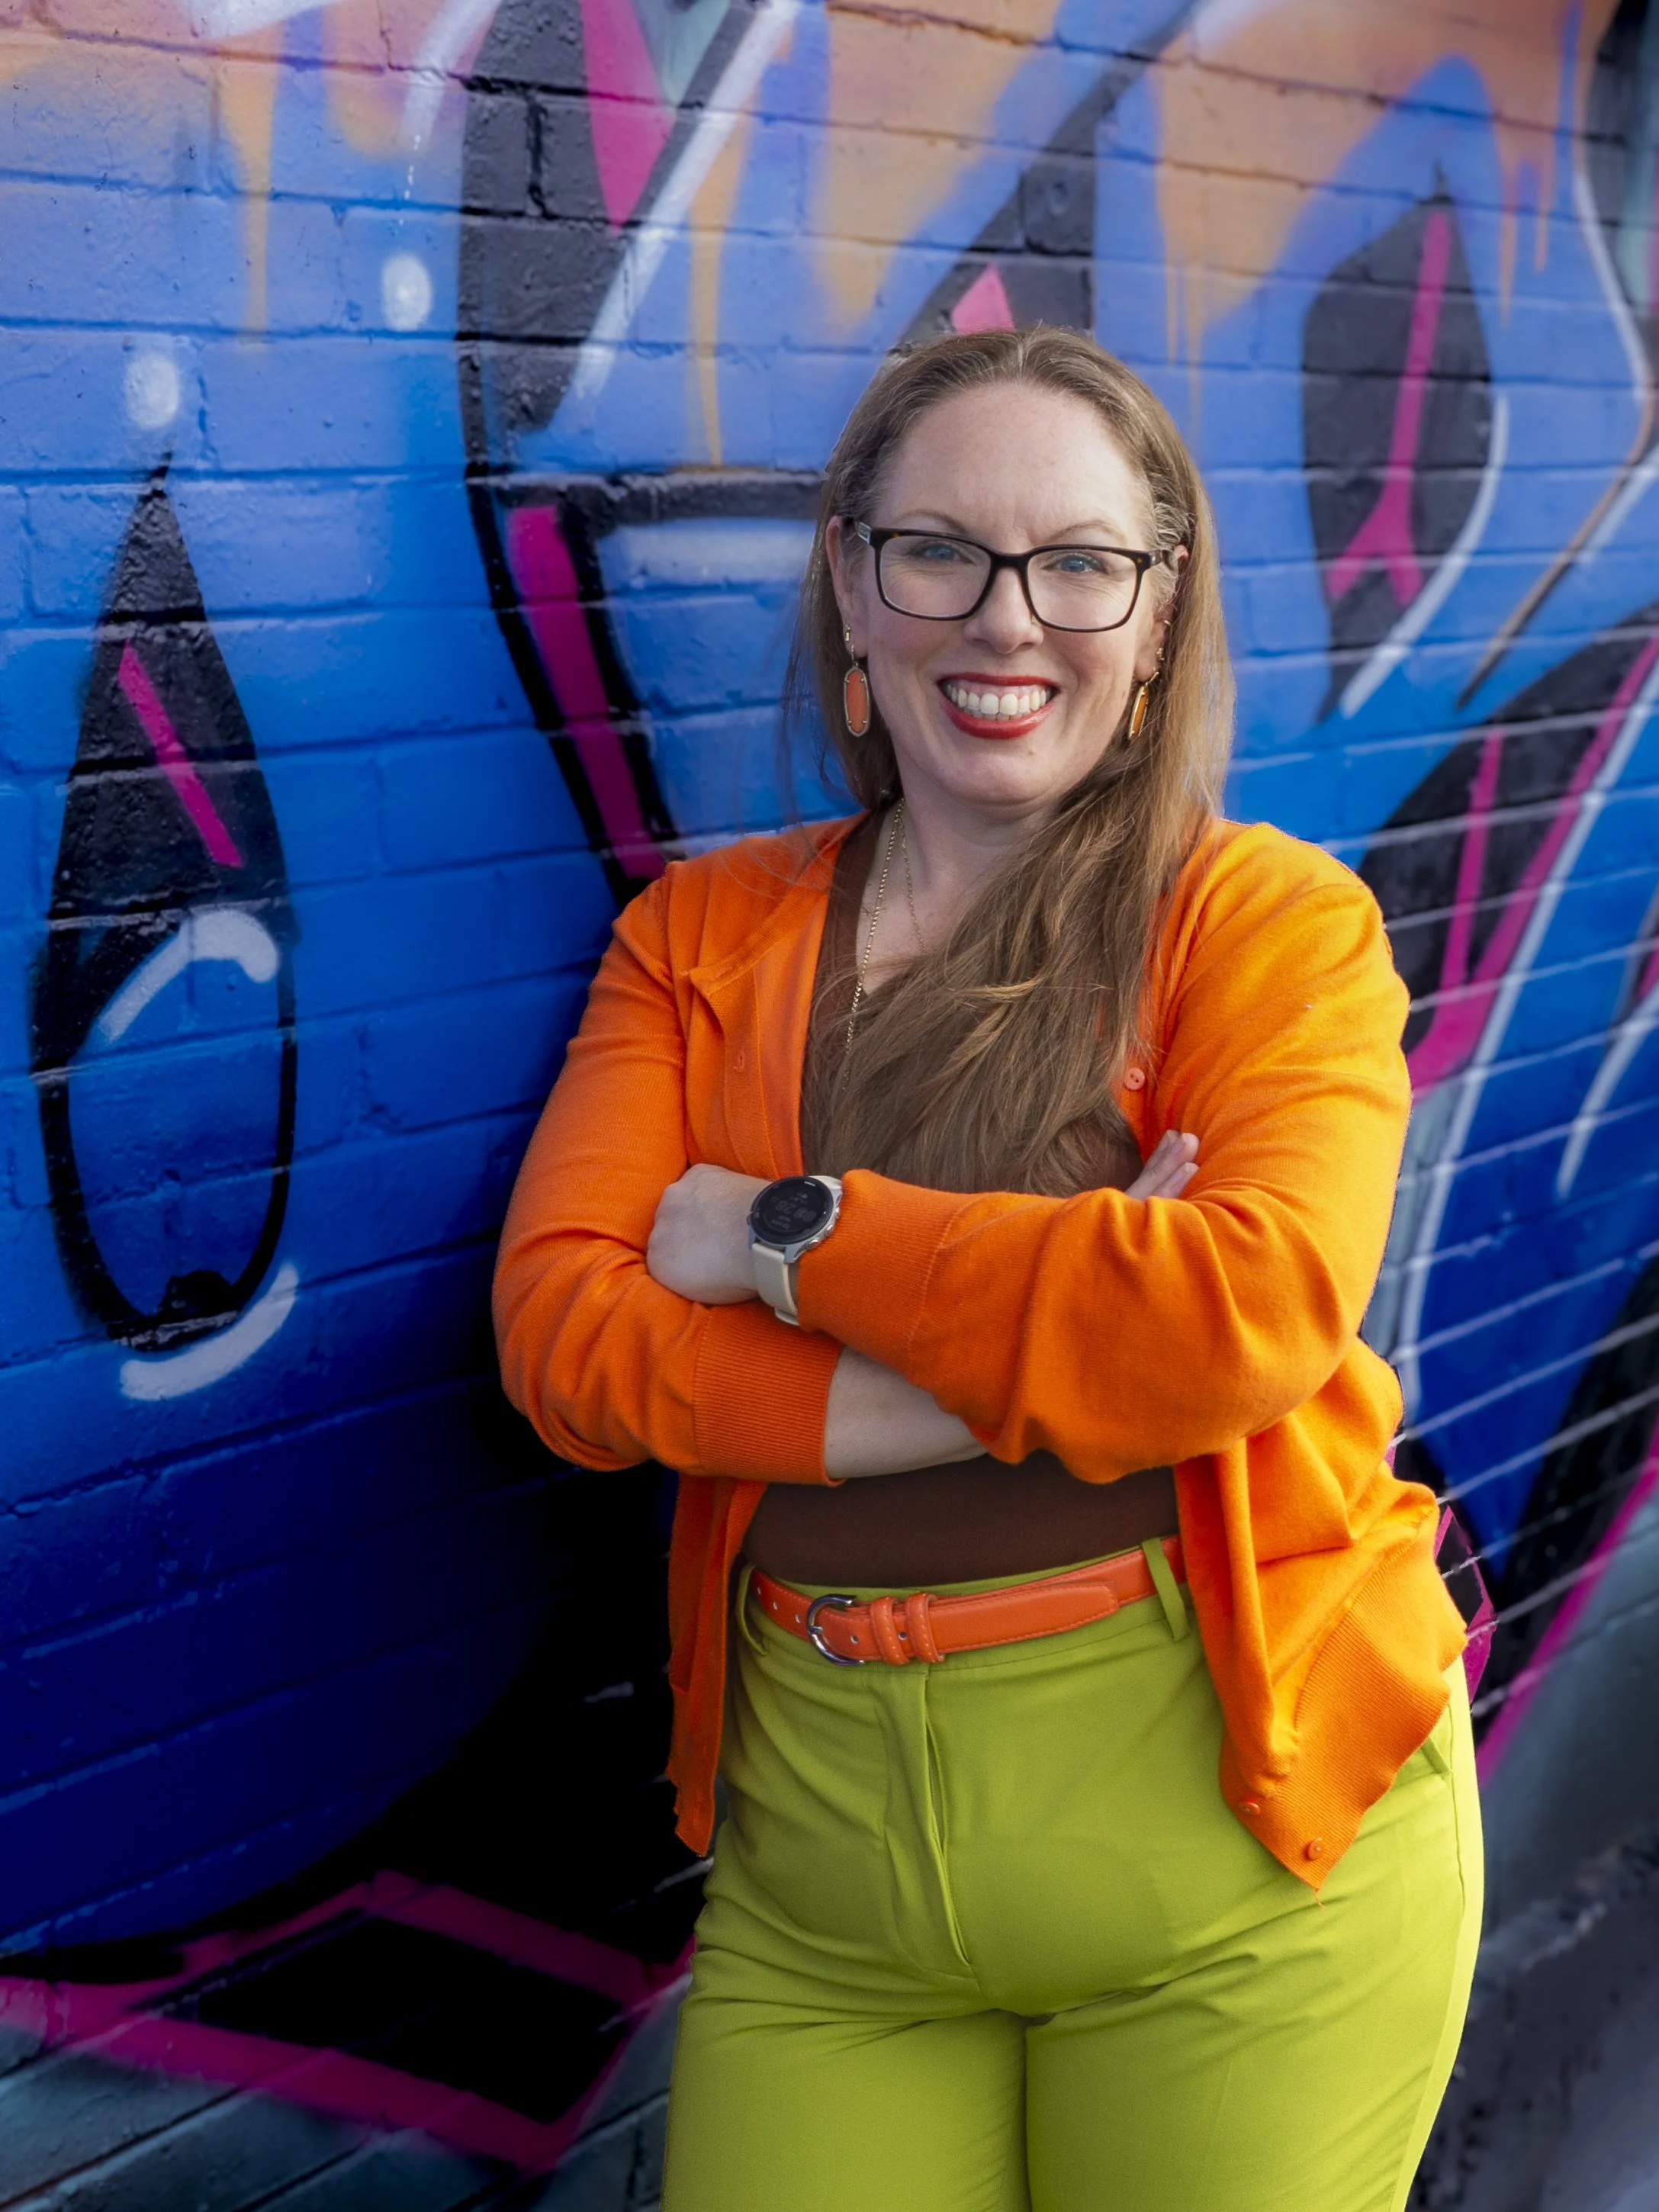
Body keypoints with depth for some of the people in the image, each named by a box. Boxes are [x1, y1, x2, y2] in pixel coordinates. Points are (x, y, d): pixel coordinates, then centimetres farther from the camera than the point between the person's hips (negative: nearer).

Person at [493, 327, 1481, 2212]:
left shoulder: (1276, 920, -4)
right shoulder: (701, 931, 5)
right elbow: (559, 1336, -7)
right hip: (817, 1828, 3)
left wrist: (789, 1237, -14)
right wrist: (1057, 1365, -18)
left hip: (1231, 1825, -2)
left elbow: (1257, 1307, -21)